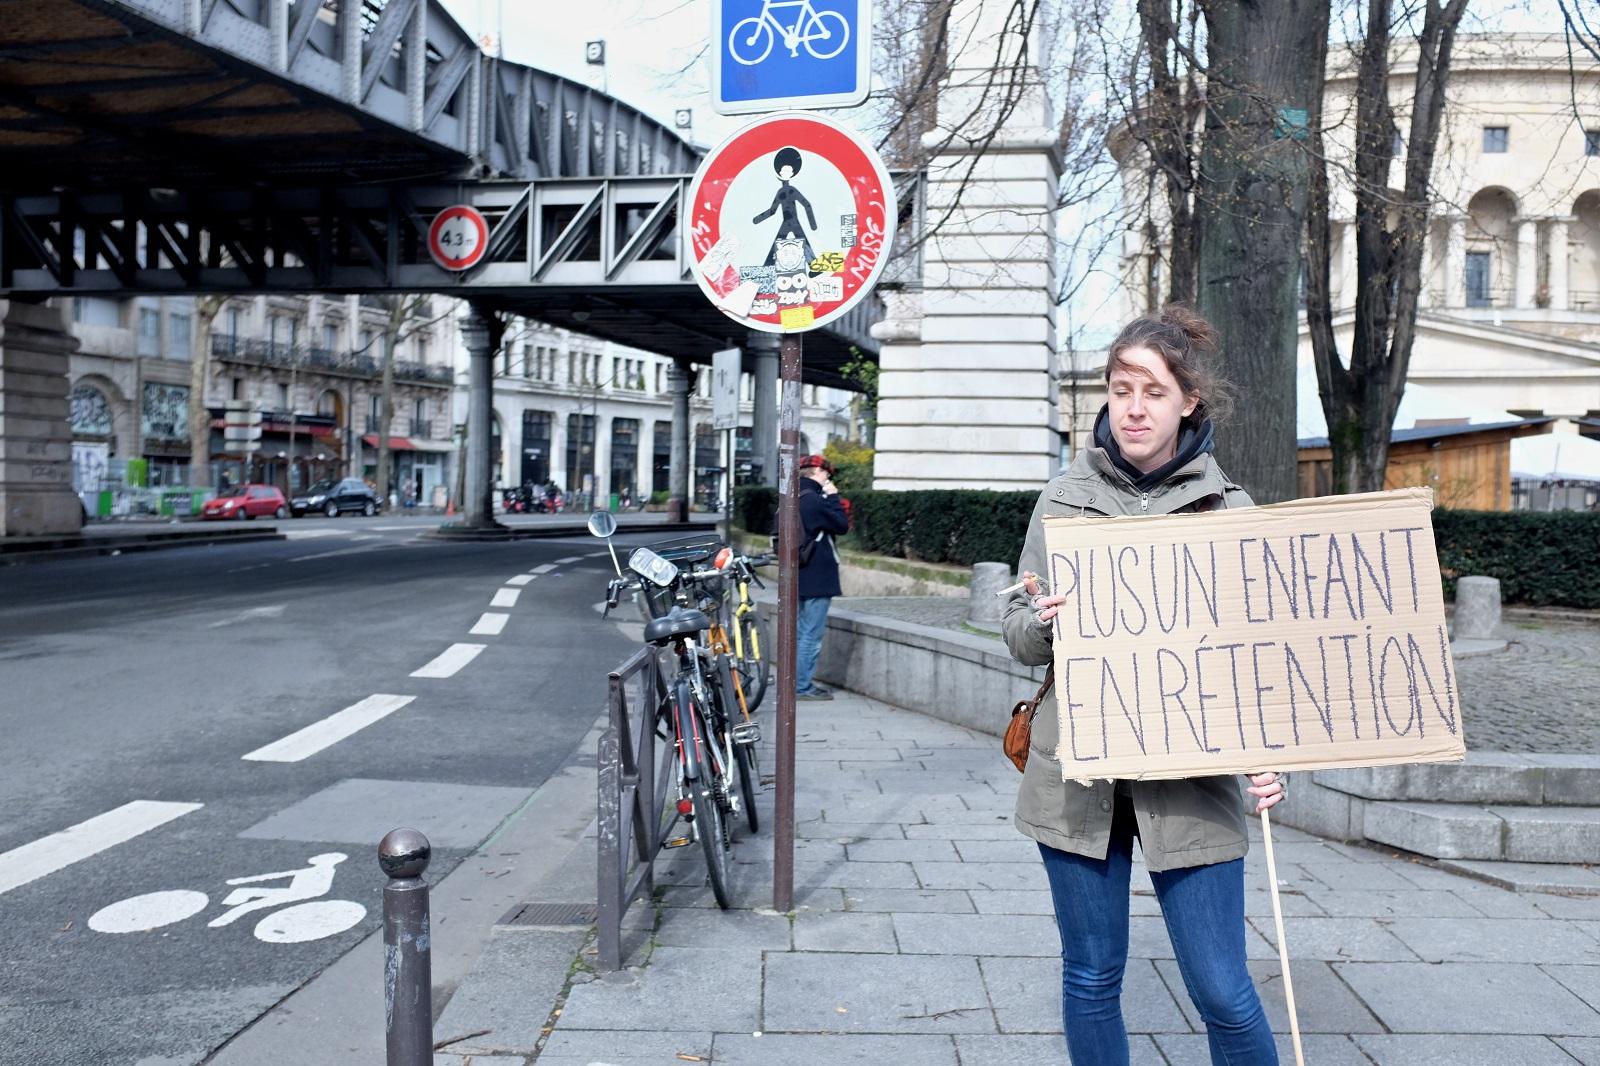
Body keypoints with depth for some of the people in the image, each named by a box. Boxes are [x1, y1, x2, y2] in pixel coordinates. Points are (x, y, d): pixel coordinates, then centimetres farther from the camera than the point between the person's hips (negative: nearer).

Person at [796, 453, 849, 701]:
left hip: (801, 576, 10)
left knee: (802, 631, 16)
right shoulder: (814, 500, -18)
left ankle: (799, 682, 23)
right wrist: (833, 497, -6)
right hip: (818, 577, -10)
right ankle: (802, 687, -2)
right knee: (812, 634, -5)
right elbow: (842, 525, -13)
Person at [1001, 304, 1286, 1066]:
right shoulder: (1065, 498, 4)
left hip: (1192, 780, -1)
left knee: (1223, 993, 3)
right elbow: (1018, 637, 7)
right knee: (1090, 979, 13)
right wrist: (1043, 622, -16)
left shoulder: (1228, 509, 1)